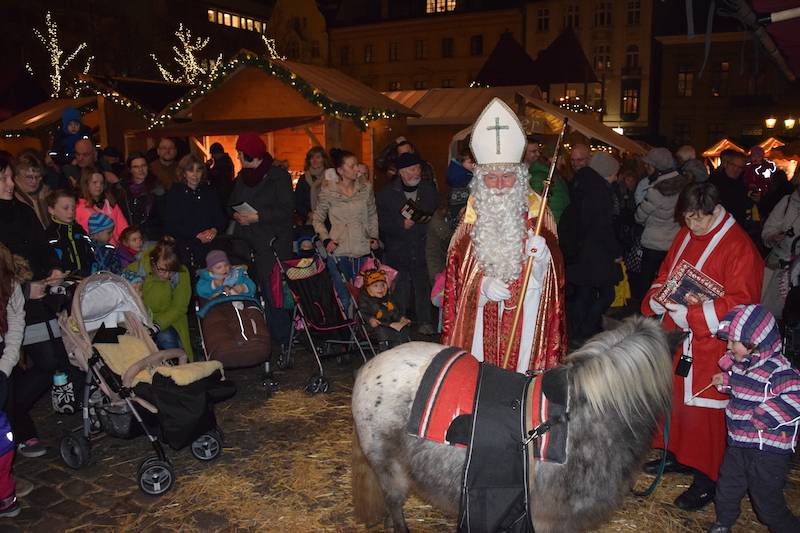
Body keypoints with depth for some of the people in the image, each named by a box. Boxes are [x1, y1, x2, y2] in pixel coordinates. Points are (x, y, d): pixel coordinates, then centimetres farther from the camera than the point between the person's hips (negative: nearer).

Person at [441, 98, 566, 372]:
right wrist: (483, 285, -17)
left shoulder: (537, 216, 0)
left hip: (526, 315, -1)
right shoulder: (471, 219, 3)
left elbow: (550, 275, -1)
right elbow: (457, 274, 2)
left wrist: (540, 259, -23)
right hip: (481, 318, 1)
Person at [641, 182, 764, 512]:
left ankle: (706, 479, 17)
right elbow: (664, 275, 15)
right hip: (677, 337, 7)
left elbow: (739, 304, -19)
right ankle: (677, 454, 36)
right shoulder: (685, 236, 6)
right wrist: (656, 300, -6)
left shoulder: (740, 248, -15)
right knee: (675, 395, 16)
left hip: (710, 346, -7)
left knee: (703, 408, 1)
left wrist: (688, 314, -25)